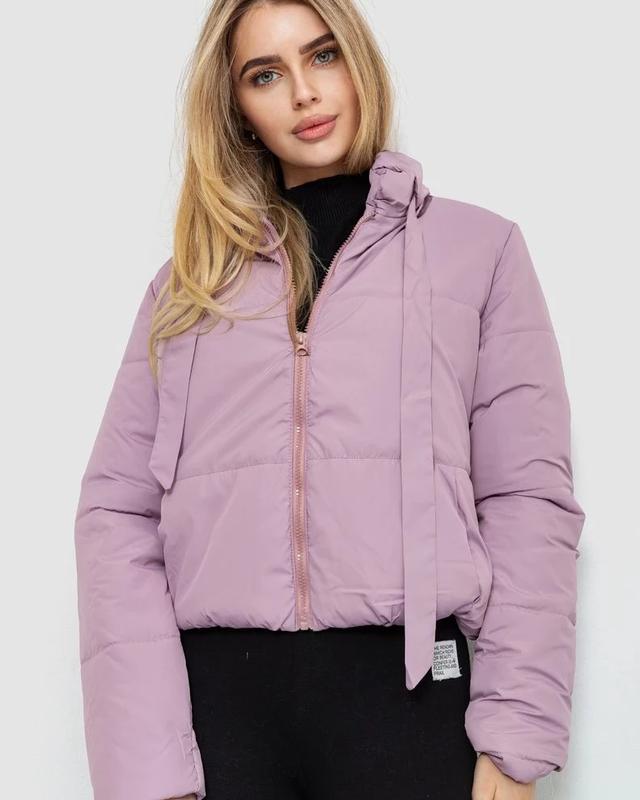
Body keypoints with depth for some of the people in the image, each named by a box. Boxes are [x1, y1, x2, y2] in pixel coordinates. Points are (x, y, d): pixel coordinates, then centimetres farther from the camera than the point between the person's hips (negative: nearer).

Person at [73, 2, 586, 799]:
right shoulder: (189, 281, 13)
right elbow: (118, 509, 5)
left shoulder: (478, 247, 8)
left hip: (404, 689, -1)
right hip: (219, 693, 2)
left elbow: (528, 500, 2)